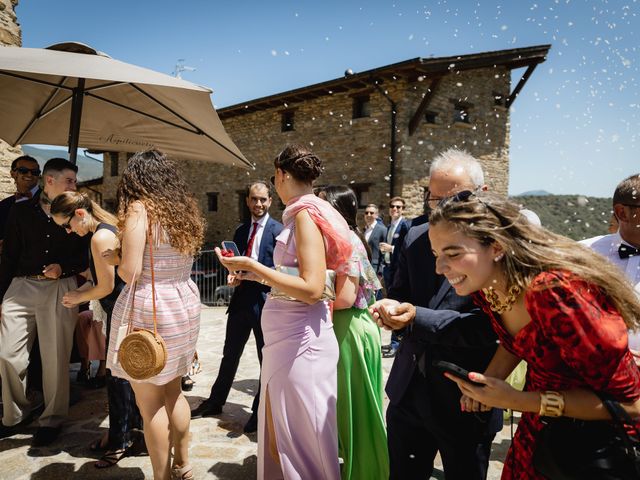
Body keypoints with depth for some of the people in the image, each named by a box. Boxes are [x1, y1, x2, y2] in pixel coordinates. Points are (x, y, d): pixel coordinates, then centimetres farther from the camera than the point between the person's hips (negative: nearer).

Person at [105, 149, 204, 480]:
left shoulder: (139, 209, -12)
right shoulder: (185, 211, 9)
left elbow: (131, 272, -18)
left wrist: (116, 258, 3)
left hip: (149, 310, -7)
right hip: (184, 304, 8)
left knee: (150, 403, 6)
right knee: (173, 392, 21)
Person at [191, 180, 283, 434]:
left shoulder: (278, 230, -8)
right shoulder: (241, 230, 11)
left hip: (266, 300, -5)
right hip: (241, 299, 6)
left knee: (267, 359, 9)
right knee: (230, 354, 18)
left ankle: (260, 411, 27)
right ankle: (215, 401, 36)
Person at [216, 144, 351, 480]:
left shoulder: (306, 215, -16)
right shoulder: (300, 215, 11)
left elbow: (311, 289, -25)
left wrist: (252, 266, -20)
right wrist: (257, 275, 20)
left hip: (299, 338, -9)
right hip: (285, 335, 9)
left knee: (299, 436, 7)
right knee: (278, 434, 22)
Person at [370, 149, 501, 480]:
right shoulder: (415, 238, 2)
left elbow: (490, 325, -23)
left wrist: (418, 318, -28)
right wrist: (391, 306, -13)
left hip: (465, 399, -5)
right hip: (409, 390, 5)